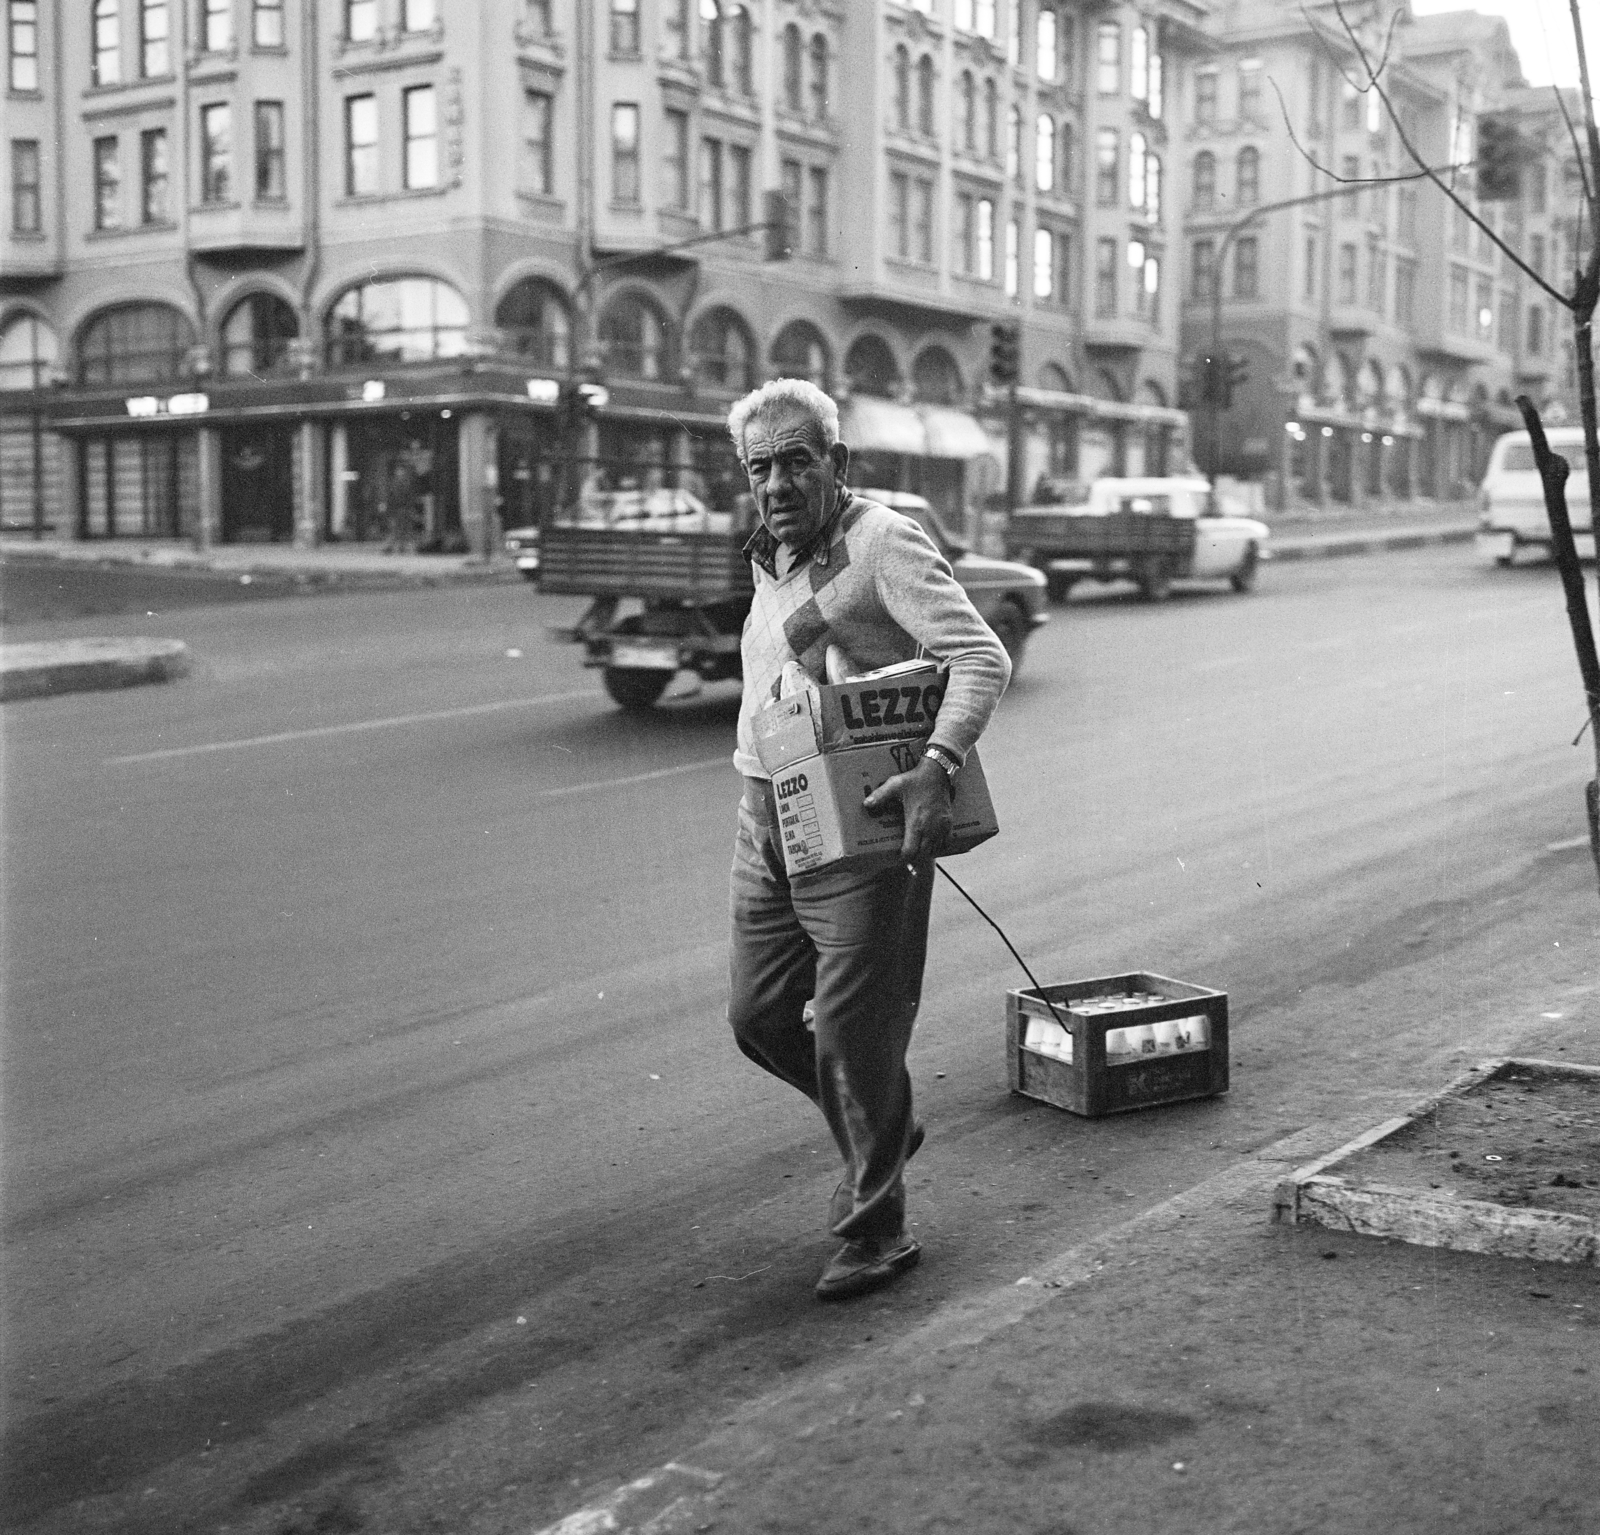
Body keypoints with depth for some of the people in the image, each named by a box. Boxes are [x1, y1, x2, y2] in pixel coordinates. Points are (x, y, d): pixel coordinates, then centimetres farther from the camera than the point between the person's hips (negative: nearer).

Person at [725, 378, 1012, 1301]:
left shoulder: (884, 544, -12)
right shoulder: (769, 562, 15)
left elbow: (983, 658, -21)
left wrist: (939, 767, -35)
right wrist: (758, 800, 13)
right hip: (767, 822, 8)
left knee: (854, 1033, -3)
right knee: (759, 1016, 13)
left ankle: (877, 1231, 12)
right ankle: (883, 1132, 37)